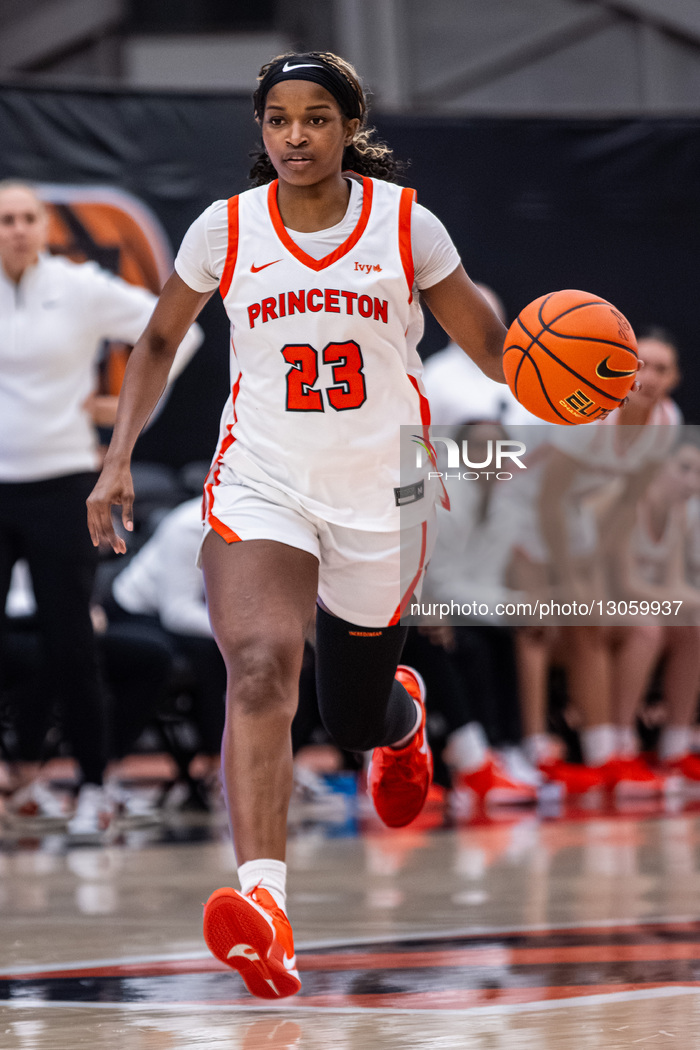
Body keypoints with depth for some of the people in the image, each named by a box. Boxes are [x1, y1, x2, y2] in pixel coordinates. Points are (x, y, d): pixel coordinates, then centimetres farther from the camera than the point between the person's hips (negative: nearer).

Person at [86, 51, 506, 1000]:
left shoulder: (404, 223, -1)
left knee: (356, 717, 14)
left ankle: (403, 712, 55)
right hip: (261, 482, -1)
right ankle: (263, 904, -41)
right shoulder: (227, 228, 0)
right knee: (259, 666, -27)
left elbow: (486, 338, 6)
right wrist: (119, 459, 6)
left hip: (379, 492, 1)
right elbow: (160, 340, 15)